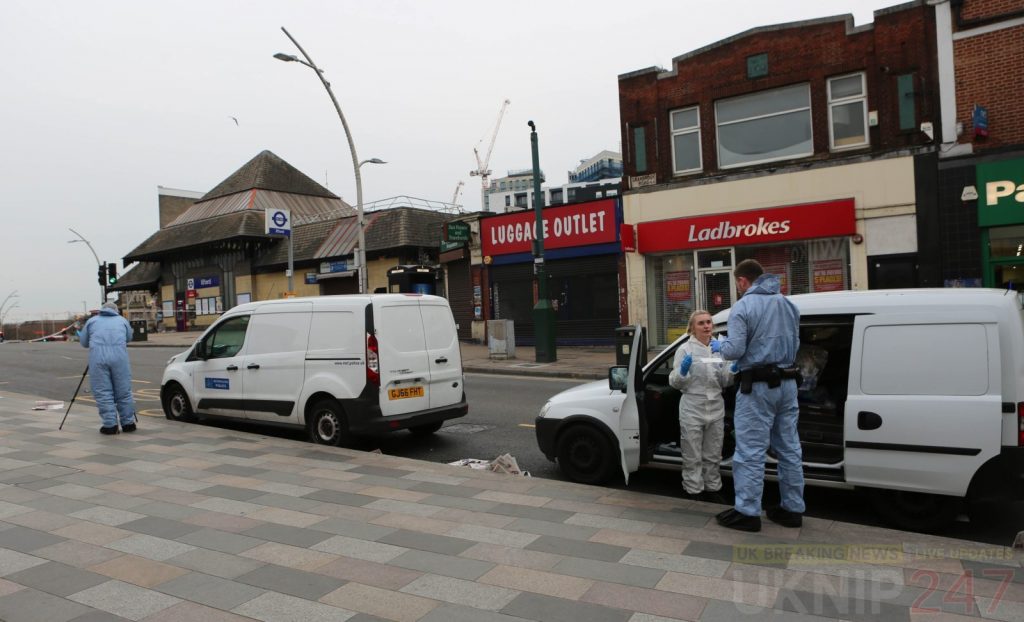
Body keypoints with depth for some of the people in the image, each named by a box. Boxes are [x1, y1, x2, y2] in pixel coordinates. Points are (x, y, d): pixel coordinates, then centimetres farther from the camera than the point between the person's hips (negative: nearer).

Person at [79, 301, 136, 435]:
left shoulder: (92, 320, 21)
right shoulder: (122, 320, 22)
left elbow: (84, 342, 24)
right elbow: (129, 338, 33)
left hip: (98, 356, 0)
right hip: (119, 356, 1)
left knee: (103, 393, 4)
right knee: (123, 392, 8)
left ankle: (110, 425, 3)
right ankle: (128, 423, 14)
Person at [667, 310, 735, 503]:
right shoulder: (685, 349, -6)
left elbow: (724, 382, 13)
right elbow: (674, 382, -7)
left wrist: (733, 371, -6)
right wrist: (683, 371, -26)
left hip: (716, 408, 4)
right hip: (692, 408, -4)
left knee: (713, 455, 16)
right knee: (693, 456, 4)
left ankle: (712, 489, 29)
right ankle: (693, 491, 15)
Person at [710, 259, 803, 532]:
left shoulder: (743, 307, -10)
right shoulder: (788, 304, 14)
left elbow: (735, 350, -16)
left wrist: (719, 346, 5)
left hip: (758, 387, -7)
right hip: (787, 383, 8)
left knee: (750, 452, -2)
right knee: (789, 449, 13)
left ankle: (748, 512, 2)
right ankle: (793, 509, 21)